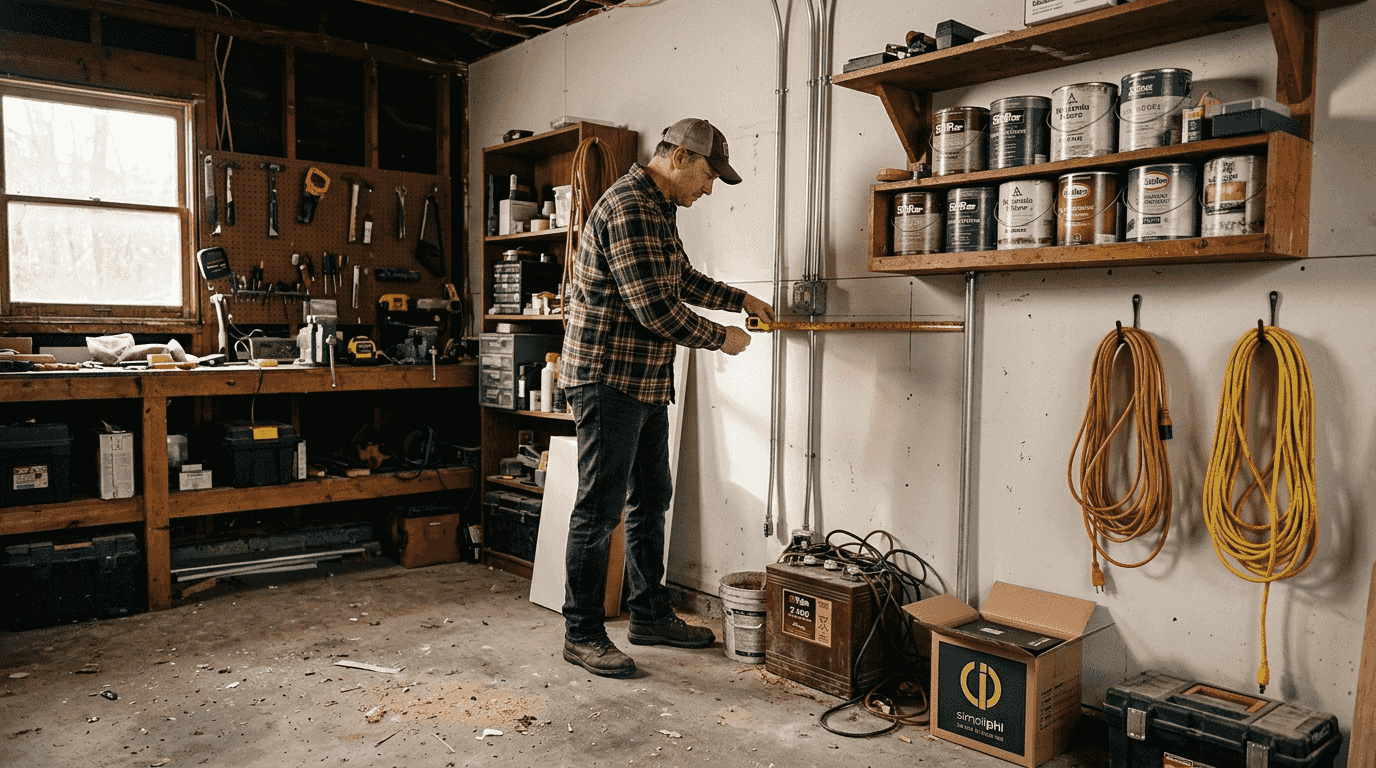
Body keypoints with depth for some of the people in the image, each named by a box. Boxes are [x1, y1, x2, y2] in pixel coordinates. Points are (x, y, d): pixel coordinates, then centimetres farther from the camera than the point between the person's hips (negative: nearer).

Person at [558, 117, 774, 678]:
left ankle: (650, 616, 28)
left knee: (650, 499, 16)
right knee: (601, 508, -3)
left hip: (646, 382, 11)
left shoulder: (659, 210, 16)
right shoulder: (629, 207, -18)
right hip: (608, 378, -11)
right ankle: (581, 634, 10)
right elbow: (656, 307, -23)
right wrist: (721, 338, -10)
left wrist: (741, 299, 20)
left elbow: (684, 279, 30)